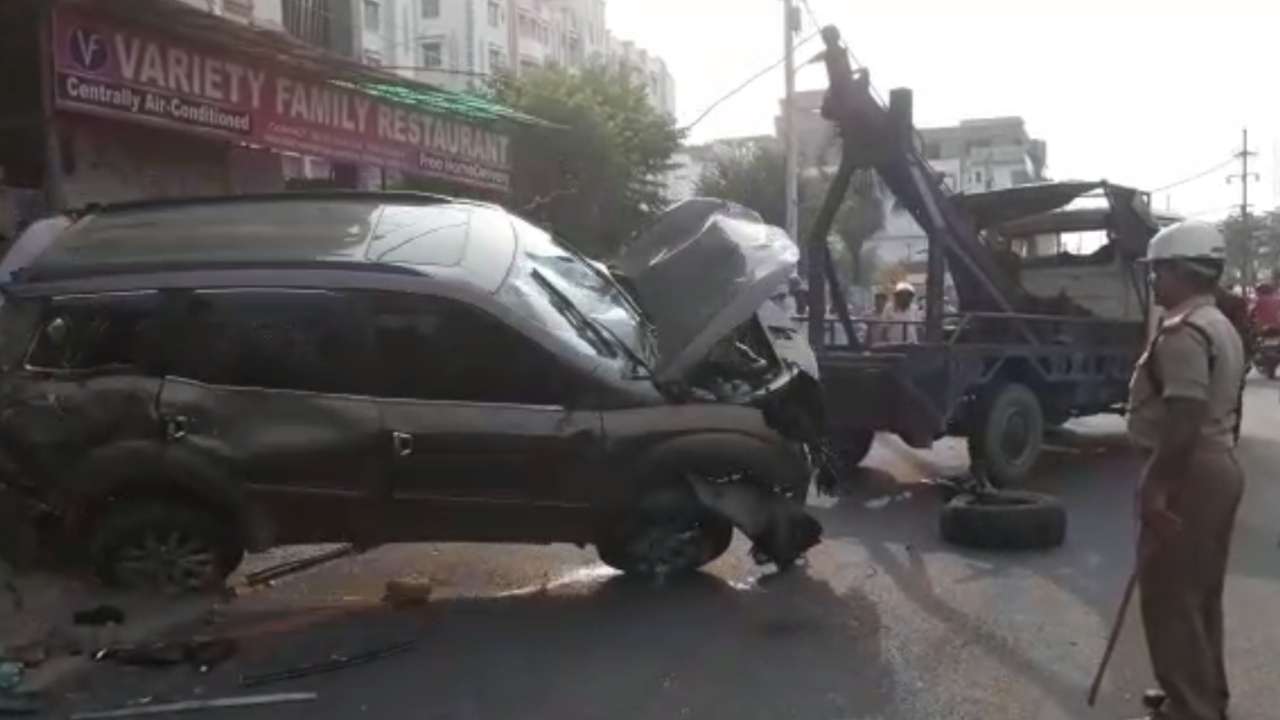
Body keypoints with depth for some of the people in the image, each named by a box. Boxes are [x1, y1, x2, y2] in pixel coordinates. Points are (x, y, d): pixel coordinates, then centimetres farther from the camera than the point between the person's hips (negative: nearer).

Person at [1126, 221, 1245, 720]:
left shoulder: (1183, 332, -19)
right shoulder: (1221, 327, 15)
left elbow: (1185, 418, -27)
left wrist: (1156, 484, -25)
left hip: (1189, 473, -11)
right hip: (1220, 466, 11)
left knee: (1170, 597, -2)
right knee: (1200, 593, 19)